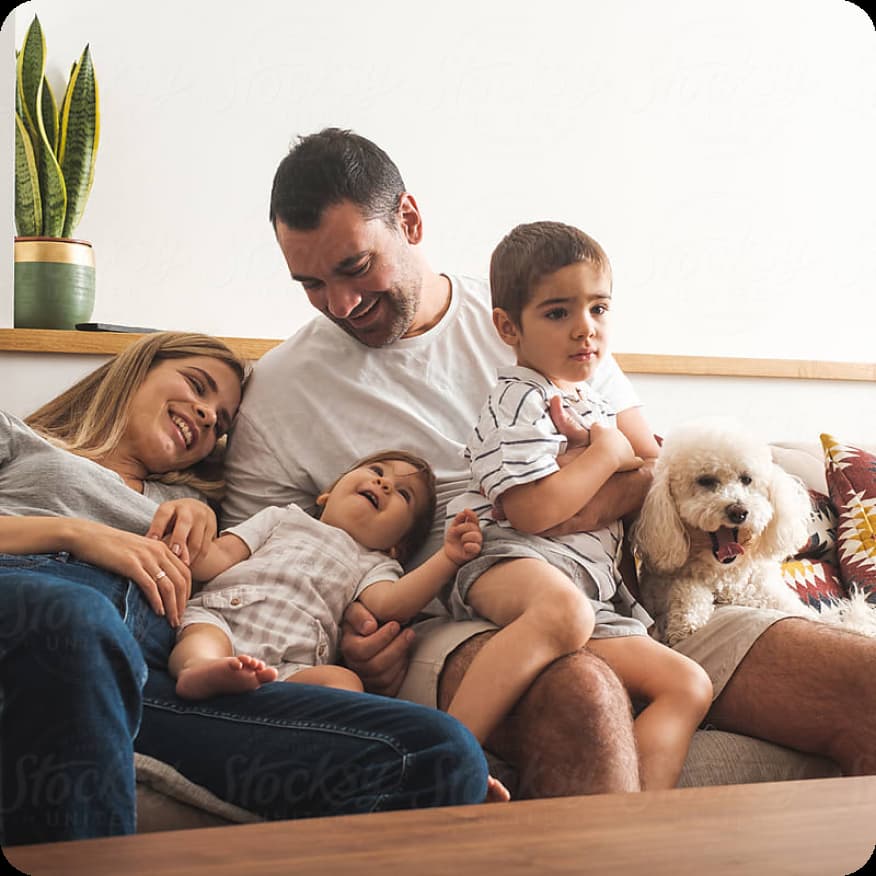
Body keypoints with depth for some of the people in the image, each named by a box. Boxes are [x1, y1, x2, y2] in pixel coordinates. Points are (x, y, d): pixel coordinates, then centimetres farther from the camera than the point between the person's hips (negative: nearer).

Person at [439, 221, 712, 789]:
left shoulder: (592, 402, 25)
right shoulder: (519, 403, -5)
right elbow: (535, 512, -19)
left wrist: (638, 462, 20)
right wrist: (610, 453, -5)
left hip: (597, 593, 9)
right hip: (511, 569, -9)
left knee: (689, 686, -5)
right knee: (564, 610, -43)